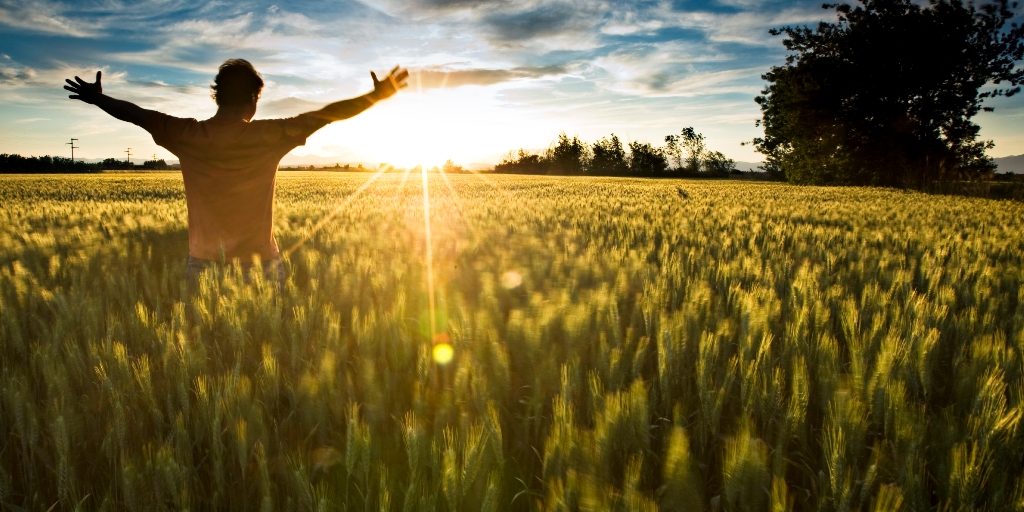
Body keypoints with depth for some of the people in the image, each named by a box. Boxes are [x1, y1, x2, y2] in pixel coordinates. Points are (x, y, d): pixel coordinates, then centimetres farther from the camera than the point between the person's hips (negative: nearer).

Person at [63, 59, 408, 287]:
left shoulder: (188, 135, -3)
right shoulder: (269, 136, -10)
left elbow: (137, 114, 13)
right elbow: (327, 114, -6)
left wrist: (96, 98, 31)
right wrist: (378, 95, 2)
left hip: (204, 265, 2)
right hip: (260, 265, -2)